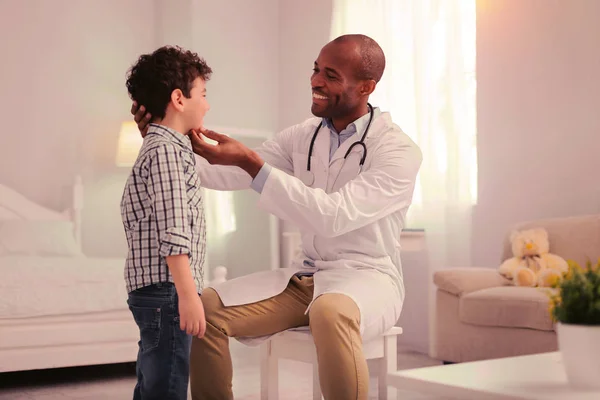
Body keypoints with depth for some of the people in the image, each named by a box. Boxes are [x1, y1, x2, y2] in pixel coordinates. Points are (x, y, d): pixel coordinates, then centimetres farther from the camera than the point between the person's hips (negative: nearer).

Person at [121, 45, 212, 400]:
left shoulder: (168, 147, 18)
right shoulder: (165, 150, -13)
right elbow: (172, 232, -20)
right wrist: (188, 294, -22)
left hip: (159, 292, 10)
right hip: (167, 290, -10)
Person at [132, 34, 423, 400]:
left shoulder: (399, 150, -13)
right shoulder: (302, 137, 7)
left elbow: (333, 215, -26)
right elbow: (231, 175, 0)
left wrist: (252, 163, -31)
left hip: (367, 277, -5)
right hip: (305, 275, 6)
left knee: (331, 313, -40)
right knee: (206, 307, -13)